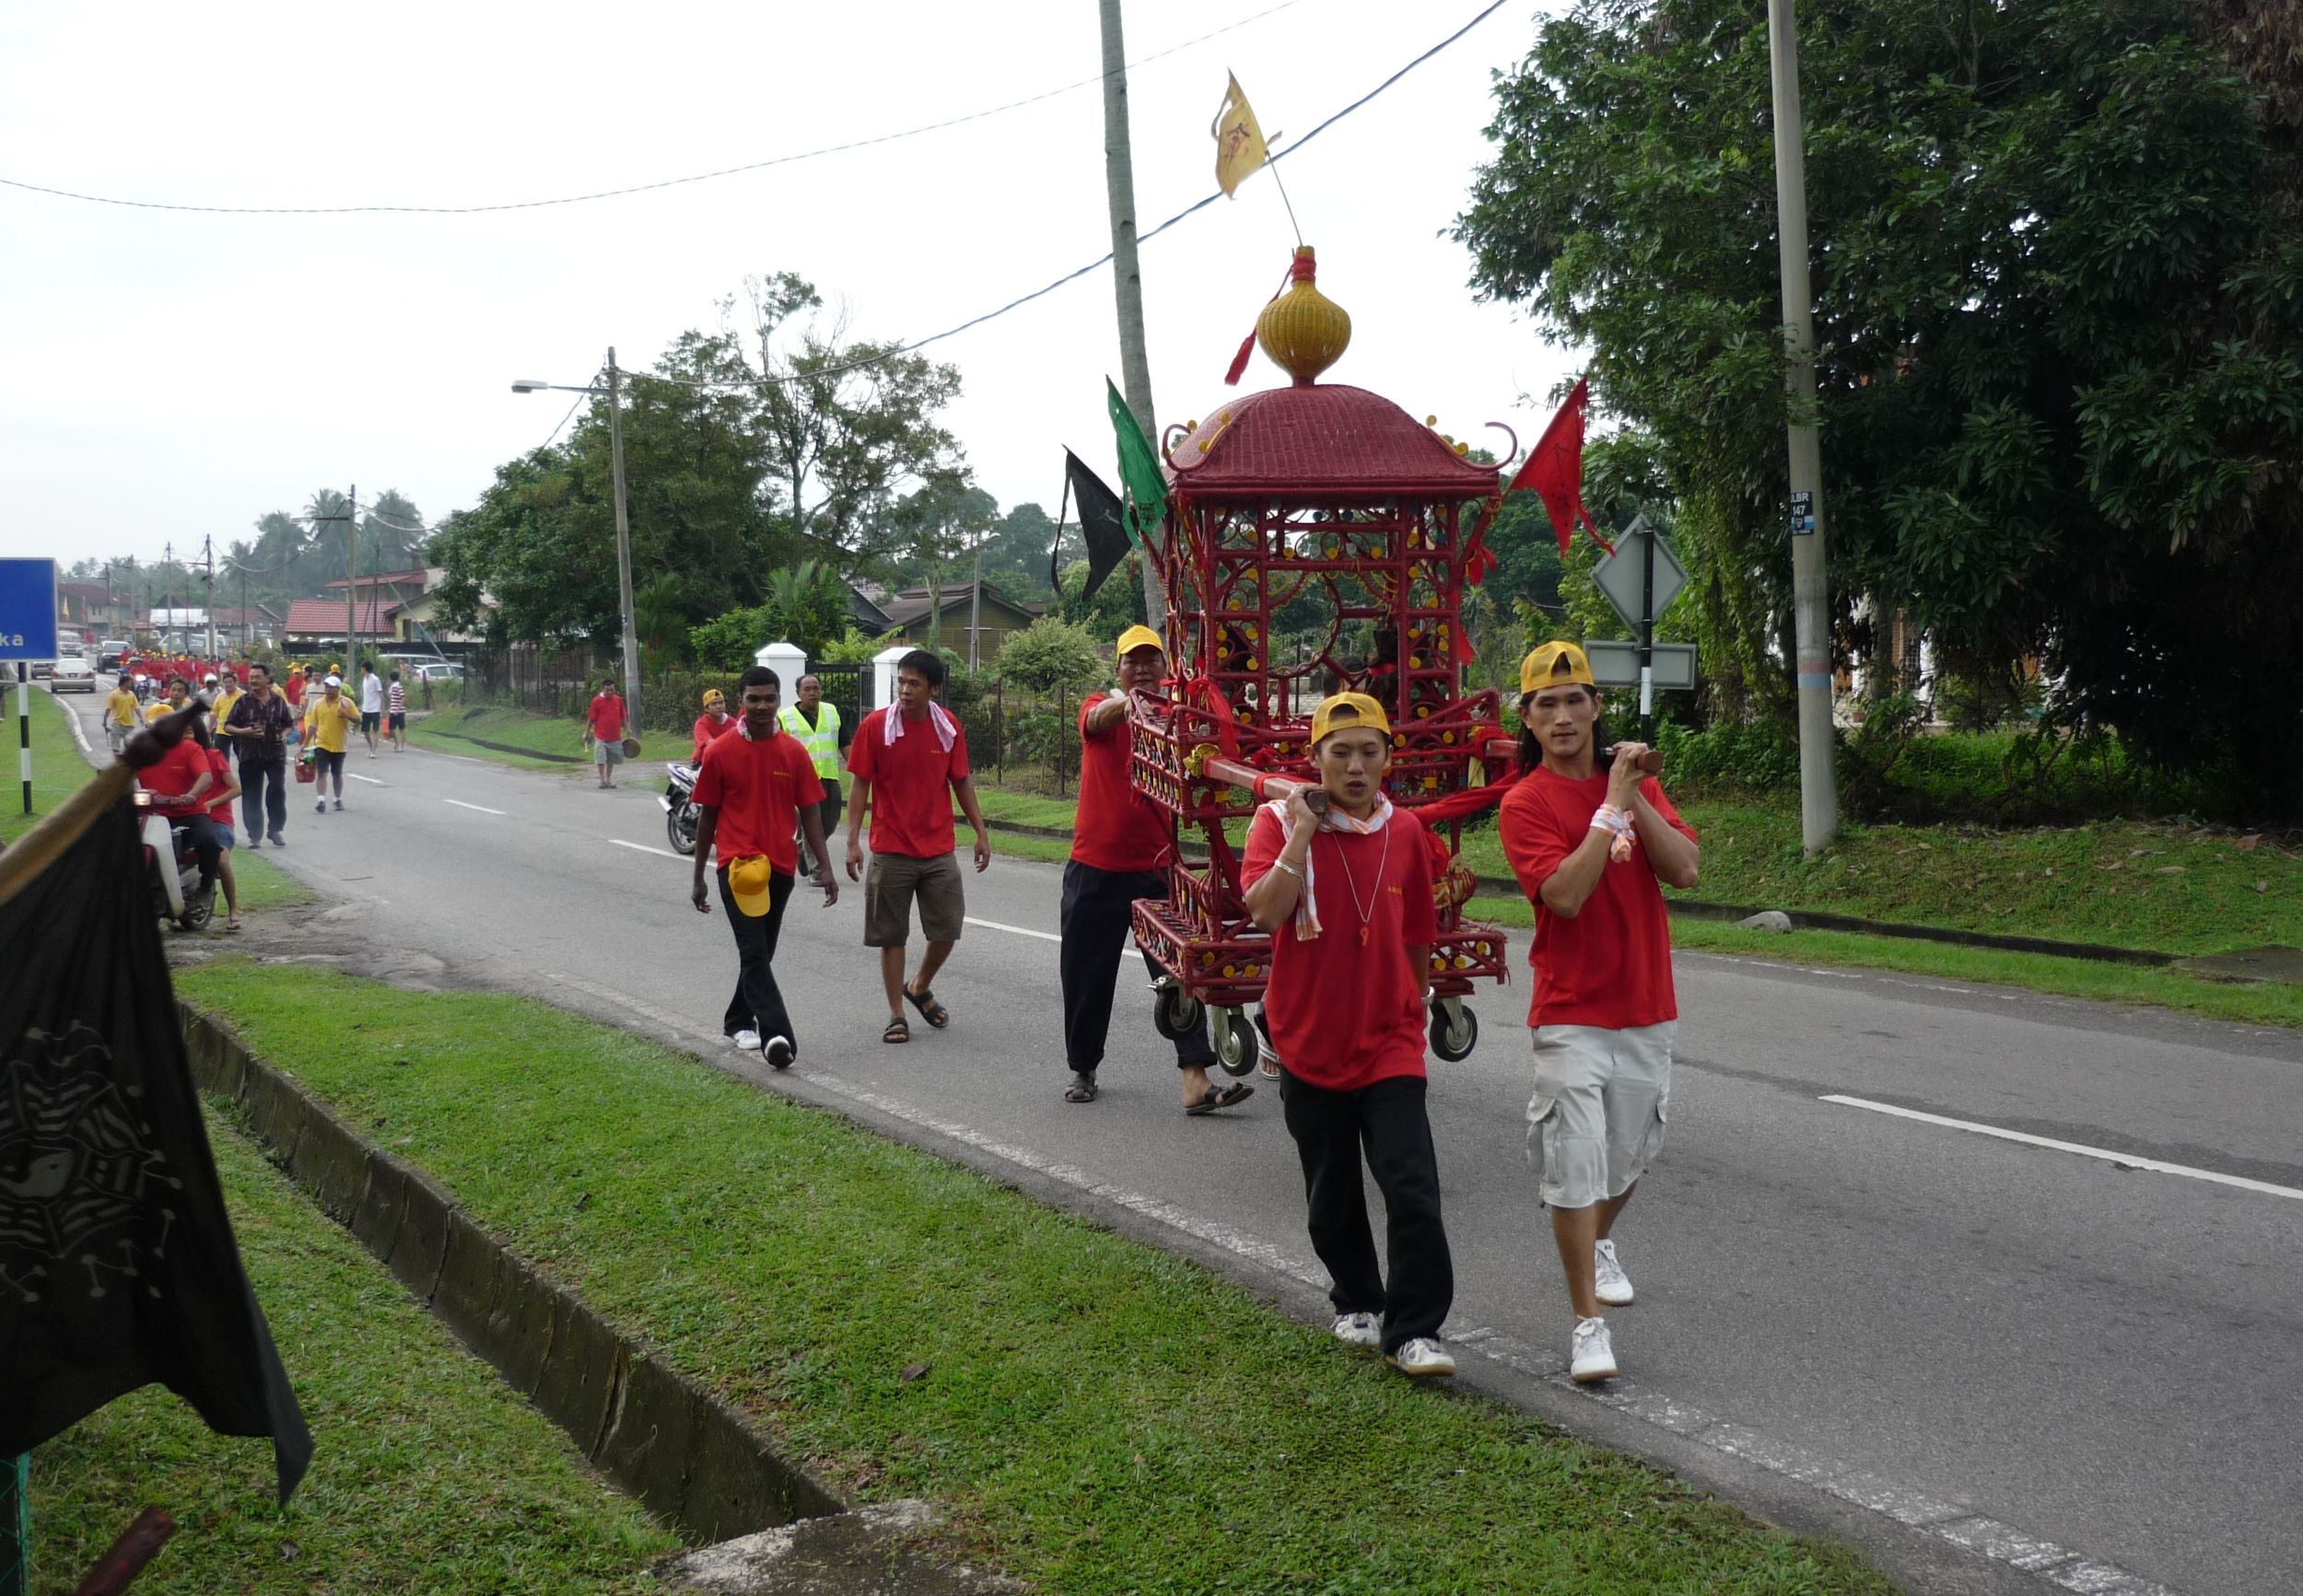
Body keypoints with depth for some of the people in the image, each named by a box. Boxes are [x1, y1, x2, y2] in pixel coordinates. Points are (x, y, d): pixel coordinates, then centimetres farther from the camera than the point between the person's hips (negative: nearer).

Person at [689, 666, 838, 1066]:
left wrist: (825, 868, -1)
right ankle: (778, 1036, -23)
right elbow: (707, 816, 4)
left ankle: (738, 1020, 34)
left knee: (761, 951, 15)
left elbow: (809, 813, 6)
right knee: (755, 953, -14)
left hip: (780, 866, 4)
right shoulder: (720, 752, -2)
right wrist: (698, 878, 6)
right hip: (738, 864, -3)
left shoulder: (794, 752, 3)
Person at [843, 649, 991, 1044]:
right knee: (891, 935, 4)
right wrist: (853, 841, -9)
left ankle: (920, 987, 32)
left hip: (939, 850, 3)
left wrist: (981, 832, 7)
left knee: (948, 929, 5)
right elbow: (861, 785, -4)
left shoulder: (949, 727, 0)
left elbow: (961, 782, 9)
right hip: (890, 851, -2)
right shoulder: (875, 726, -8)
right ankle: (896, 1015, 16)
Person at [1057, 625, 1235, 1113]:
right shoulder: (1100, 709, -1)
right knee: (1087, 977, 10)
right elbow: (1097, 718, -25)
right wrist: (1127, 704, -49)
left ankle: (1195, 1081, -10)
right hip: (1095, 869, 0)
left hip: (1156, 869, 0)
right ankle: (1082, 1069, 29)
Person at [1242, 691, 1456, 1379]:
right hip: (1310, 1045, -1)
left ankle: (1415, 1331, 1)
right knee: (1332, 1199, 14)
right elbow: (1264, 912, -23)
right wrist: (1301, 834, -27)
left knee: (1412, 1192, -11)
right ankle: (1357, 1304, 36)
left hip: (1389, 1046, 1)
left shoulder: (1406, 832, 1)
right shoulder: (1279, 821, -7)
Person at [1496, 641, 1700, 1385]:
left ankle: (1599, 1245, 48)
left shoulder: (1636, 782, 7)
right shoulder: (1524, 804, -8)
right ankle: (1588, 1323, 1)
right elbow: (1565, 894, -22)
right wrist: (1610, 807, -21)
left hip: (1647, 1008, 5)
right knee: (1575, 1162, -8)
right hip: (1571, 1012, -5)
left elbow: (1685, 869, -6)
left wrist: (1634, 798, -16)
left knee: (1631, 1150, 19)